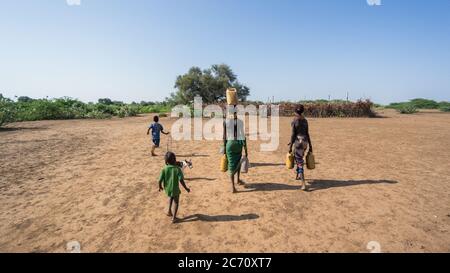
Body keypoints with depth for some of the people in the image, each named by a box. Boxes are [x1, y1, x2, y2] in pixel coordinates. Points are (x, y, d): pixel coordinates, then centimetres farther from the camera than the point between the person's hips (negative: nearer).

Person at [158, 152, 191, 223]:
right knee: (176, 202, 19)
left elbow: (160, 180, -11)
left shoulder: (164, 169, -11)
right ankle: (174, 218, 23)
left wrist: (160, 187, 10)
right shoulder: (177, 169, -18)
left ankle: (169, 211, 34)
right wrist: (186, 188, -11)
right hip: (175, 189, -3)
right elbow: (181, 180, -24)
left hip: (167, 189, 3)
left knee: (171, 197, 35)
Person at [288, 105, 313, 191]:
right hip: (305, 141, 7)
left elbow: (293, 134, -13)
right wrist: (310, 145, 14)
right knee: (298, 158, 27)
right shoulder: (305, 120, 8)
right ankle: (298, 176, 46)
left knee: (300, 162, -6)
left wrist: (290, 146, -8)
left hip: (298, 141, -7)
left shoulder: (294, 121, -11)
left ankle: (304, 184, -11)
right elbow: (307, 134, 9)